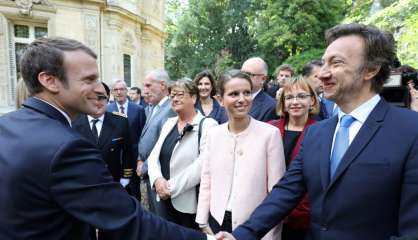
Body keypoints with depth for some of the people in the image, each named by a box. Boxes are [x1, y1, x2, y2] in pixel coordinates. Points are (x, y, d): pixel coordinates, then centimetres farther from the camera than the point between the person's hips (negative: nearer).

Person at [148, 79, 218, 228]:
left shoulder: (207, 125, -12)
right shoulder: (169, 123, 8)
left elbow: (201, 165, -20)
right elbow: (154, 155, 4)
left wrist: (172, 187, -18)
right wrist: (157, 179, -14)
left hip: (189, 203, -5)